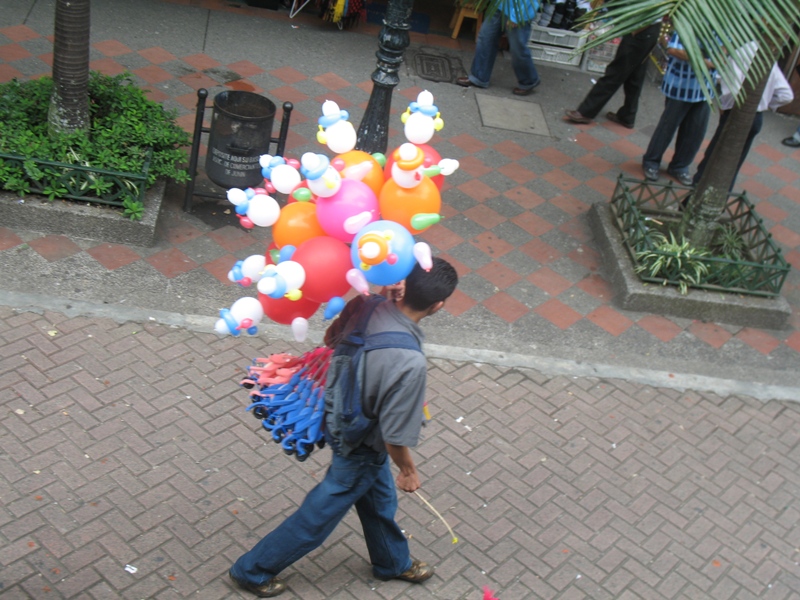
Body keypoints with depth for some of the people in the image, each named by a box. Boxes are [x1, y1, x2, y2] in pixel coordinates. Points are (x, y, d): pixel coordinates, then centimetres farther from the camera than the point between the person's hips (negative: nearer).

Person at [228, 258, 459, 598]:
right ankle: (252, 571, 40)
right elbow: (395, 438, -27)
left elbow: (330, 338, 0)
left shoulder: (366, 304, -22)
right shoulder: (410, 364, -40)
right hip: (361, 449, -7)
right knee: (319, 517, 19)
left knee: (379, 497, 31)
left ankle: (393, 562, 58)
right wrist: (409, 472, -8)